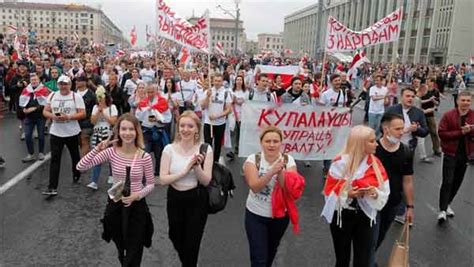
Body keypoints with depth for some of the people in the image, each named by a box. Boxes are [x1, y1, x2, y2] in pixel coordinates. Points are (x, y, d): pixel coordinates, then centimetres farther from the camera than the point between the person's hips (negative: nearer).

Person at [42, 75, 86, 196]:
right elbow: (45, 111, 6)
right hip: (55, 133, 2)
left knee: (75, 156, 16)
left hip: (72, 133, -2)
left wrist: (68, 117, -24)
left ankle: (76, 176, 40)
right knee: (55, 159, -3)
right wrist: (53, 116, -16)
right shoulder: (52, 95, 5)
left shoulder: (76, 96, -6)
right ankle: (52, 187, -3)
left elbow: (83, 114, -11)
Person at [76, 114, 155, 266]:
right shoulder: (111, 152, -10)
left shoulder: (144, 157, -14)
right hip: (115, 205, 2)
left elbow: (151, 184, -5)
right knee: (121, 251, 25)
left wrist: (137, 195, -22)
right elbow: (80, 167, -15)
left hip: (136, 206, -2)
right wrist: (97, 149, -25)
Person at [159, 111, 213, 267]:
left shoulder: (205, 149, -11)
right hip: (174, 199, 3)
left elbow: (206, 181, -14)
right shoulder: (169, 149, -8)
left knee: (192, 243, 9)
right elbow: (163, 179, -15)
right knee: (176, 239, 22)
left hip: (197, 201, -2)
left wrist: (197, 167, -31)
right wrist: (185, 171, -26)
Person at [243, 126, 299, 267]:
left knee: (271, 252, 25)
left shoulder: (288, 160, -9)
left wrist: (280, 172, -33)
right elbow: (254, 186, -25)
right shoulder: (253, 159, -13)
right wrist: (271, 172, -37)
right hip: (256, 215, -2)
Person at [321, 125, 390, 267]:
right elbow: (330, 192, -13)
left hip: (365, 216, 3)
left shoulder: (375, 163, -3)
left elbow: (384, 192, -1)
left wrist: (375, 193, -22)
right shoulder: (340, 163, -16)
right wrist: (347, 194, -29)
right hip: (342, 217, -3)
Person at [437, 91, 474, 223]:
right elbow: (441, 133, -13)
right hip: (451, 153, -4)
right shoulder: (448, 115, -8)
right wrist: (460, 132, -20)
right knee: (447, 181, -9)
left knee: (457, 181, 13)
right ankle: (442, 210, -4)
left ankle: (448, 204, 31)